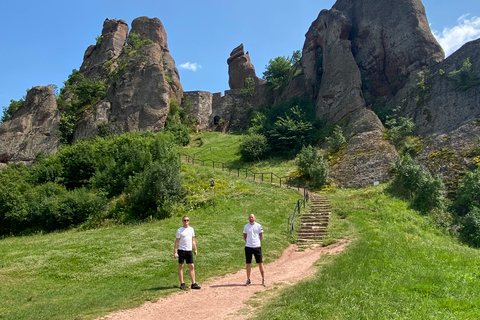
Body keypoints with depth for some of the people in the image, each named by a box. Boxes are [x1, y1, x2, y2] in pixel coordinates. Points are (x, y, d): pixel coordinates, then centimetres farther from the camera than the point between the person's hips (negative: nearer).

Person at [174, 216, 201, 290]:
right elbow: (177, 241, -4)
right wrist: (175, 252, -10)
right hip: (181, 250, -4)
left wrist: (195, 249, 14)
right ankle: (182, 284, 9)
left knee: (191, 266, 2)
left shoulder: (191, 229, 11)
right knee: (181, 266, 2)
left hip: (189, 250, 4)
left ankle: (193, 284, 5)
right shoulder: (179, 230, -4)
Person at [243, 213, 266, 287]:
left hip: (257, 247, -1)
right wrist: (248, 242, 5)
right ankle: (248, 280, 15)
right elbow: (244, 236, 14)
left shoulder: (258, 226, 2)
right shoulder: (246, 226, 5)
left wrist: (259, 243, 3)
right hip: (248, 247, 1)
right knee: (248, 264, 6)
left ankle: (263, 279, 10)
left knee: (260, 263, 0)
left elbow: (261, 236, 9)